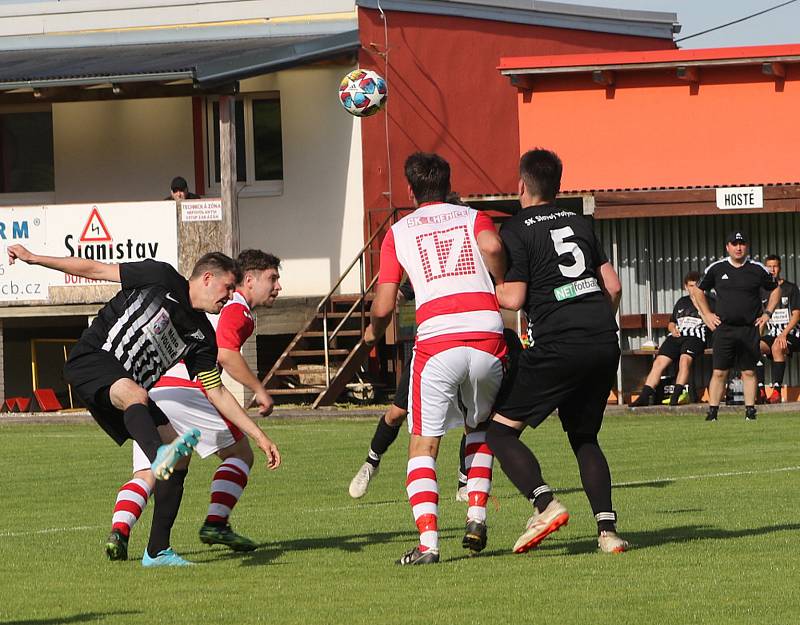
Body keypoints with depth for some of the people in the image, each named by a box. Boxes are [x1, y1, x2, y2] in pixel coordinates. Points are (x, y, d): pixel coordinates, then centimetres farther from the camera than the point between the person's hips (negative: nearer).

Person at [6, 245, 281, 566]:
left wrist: (259, 436, 12)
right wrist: (34, 258, 0)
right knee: (134, 394, -40)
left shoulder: (202, 337, 11)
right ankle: (160, 456, -71)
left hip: (130, 389, 8)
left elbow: (217, 393, 16)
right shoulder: (162, 279, -5)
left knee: (178, 464, -4)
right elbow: (93, 269, 1)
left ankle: (157, 551, 3)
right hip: (91, 360, -7)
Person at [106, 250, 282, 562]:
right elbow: (225, 353, -14)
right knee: (240, 453, 9)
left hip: (149, 391, 8)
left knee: (146, 475, 3)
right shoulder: (237, 308, 2)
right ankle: (216, 523, 0)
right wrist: (259, 390, -9)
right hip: (186, 389, -8)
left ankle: (119, 530, -20)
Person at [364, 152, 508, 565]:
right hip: (488, 337, 2)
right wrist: (504, 285, 9)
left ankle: (428, 542, -10)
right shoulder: (473, 218, 16)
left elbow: (383, 306, 10)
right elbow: (491, 246, -9)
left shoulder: (398, 233, 15)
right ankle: (476, 518, 11)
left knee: (423, 446, 4)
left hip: (437, 341, -2)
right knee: (480, 428, 26)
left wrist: (373, 333, 31)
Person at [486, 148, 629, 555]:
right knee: (585, 437, 20)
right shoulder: (580, 224, 18)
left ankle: (545, 505, -17)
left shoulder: (515, 231, -1)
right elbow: (613, 285, 17)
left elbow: (514, 298, -8)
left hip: (558, 345, -6)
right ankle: (607, 529, 3)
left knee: (500, 430, 2)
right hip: (604, 344, 6)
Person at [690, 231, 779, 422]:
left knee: (749, 372, 3)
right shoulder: (716, 269, 4)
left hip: (750, 329, 0)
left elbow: (775, 290, 16)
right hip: (723, 328, 0)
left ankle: (750, 411, 8)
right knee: (719, 372, -3)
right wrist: (707, 314, 9)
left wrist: (767, 314, 6)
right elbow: (697, 290, 16)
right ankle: (712, 412, -1)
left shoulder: (757, 269, 3)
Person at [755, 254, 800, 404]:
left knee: (777, 347, -37)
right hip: (771, 334, 4)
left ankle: (776, 391, -37)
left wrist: (784, 334, -15)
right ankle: (761, 390, -30)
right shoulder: (762, 291, 14)